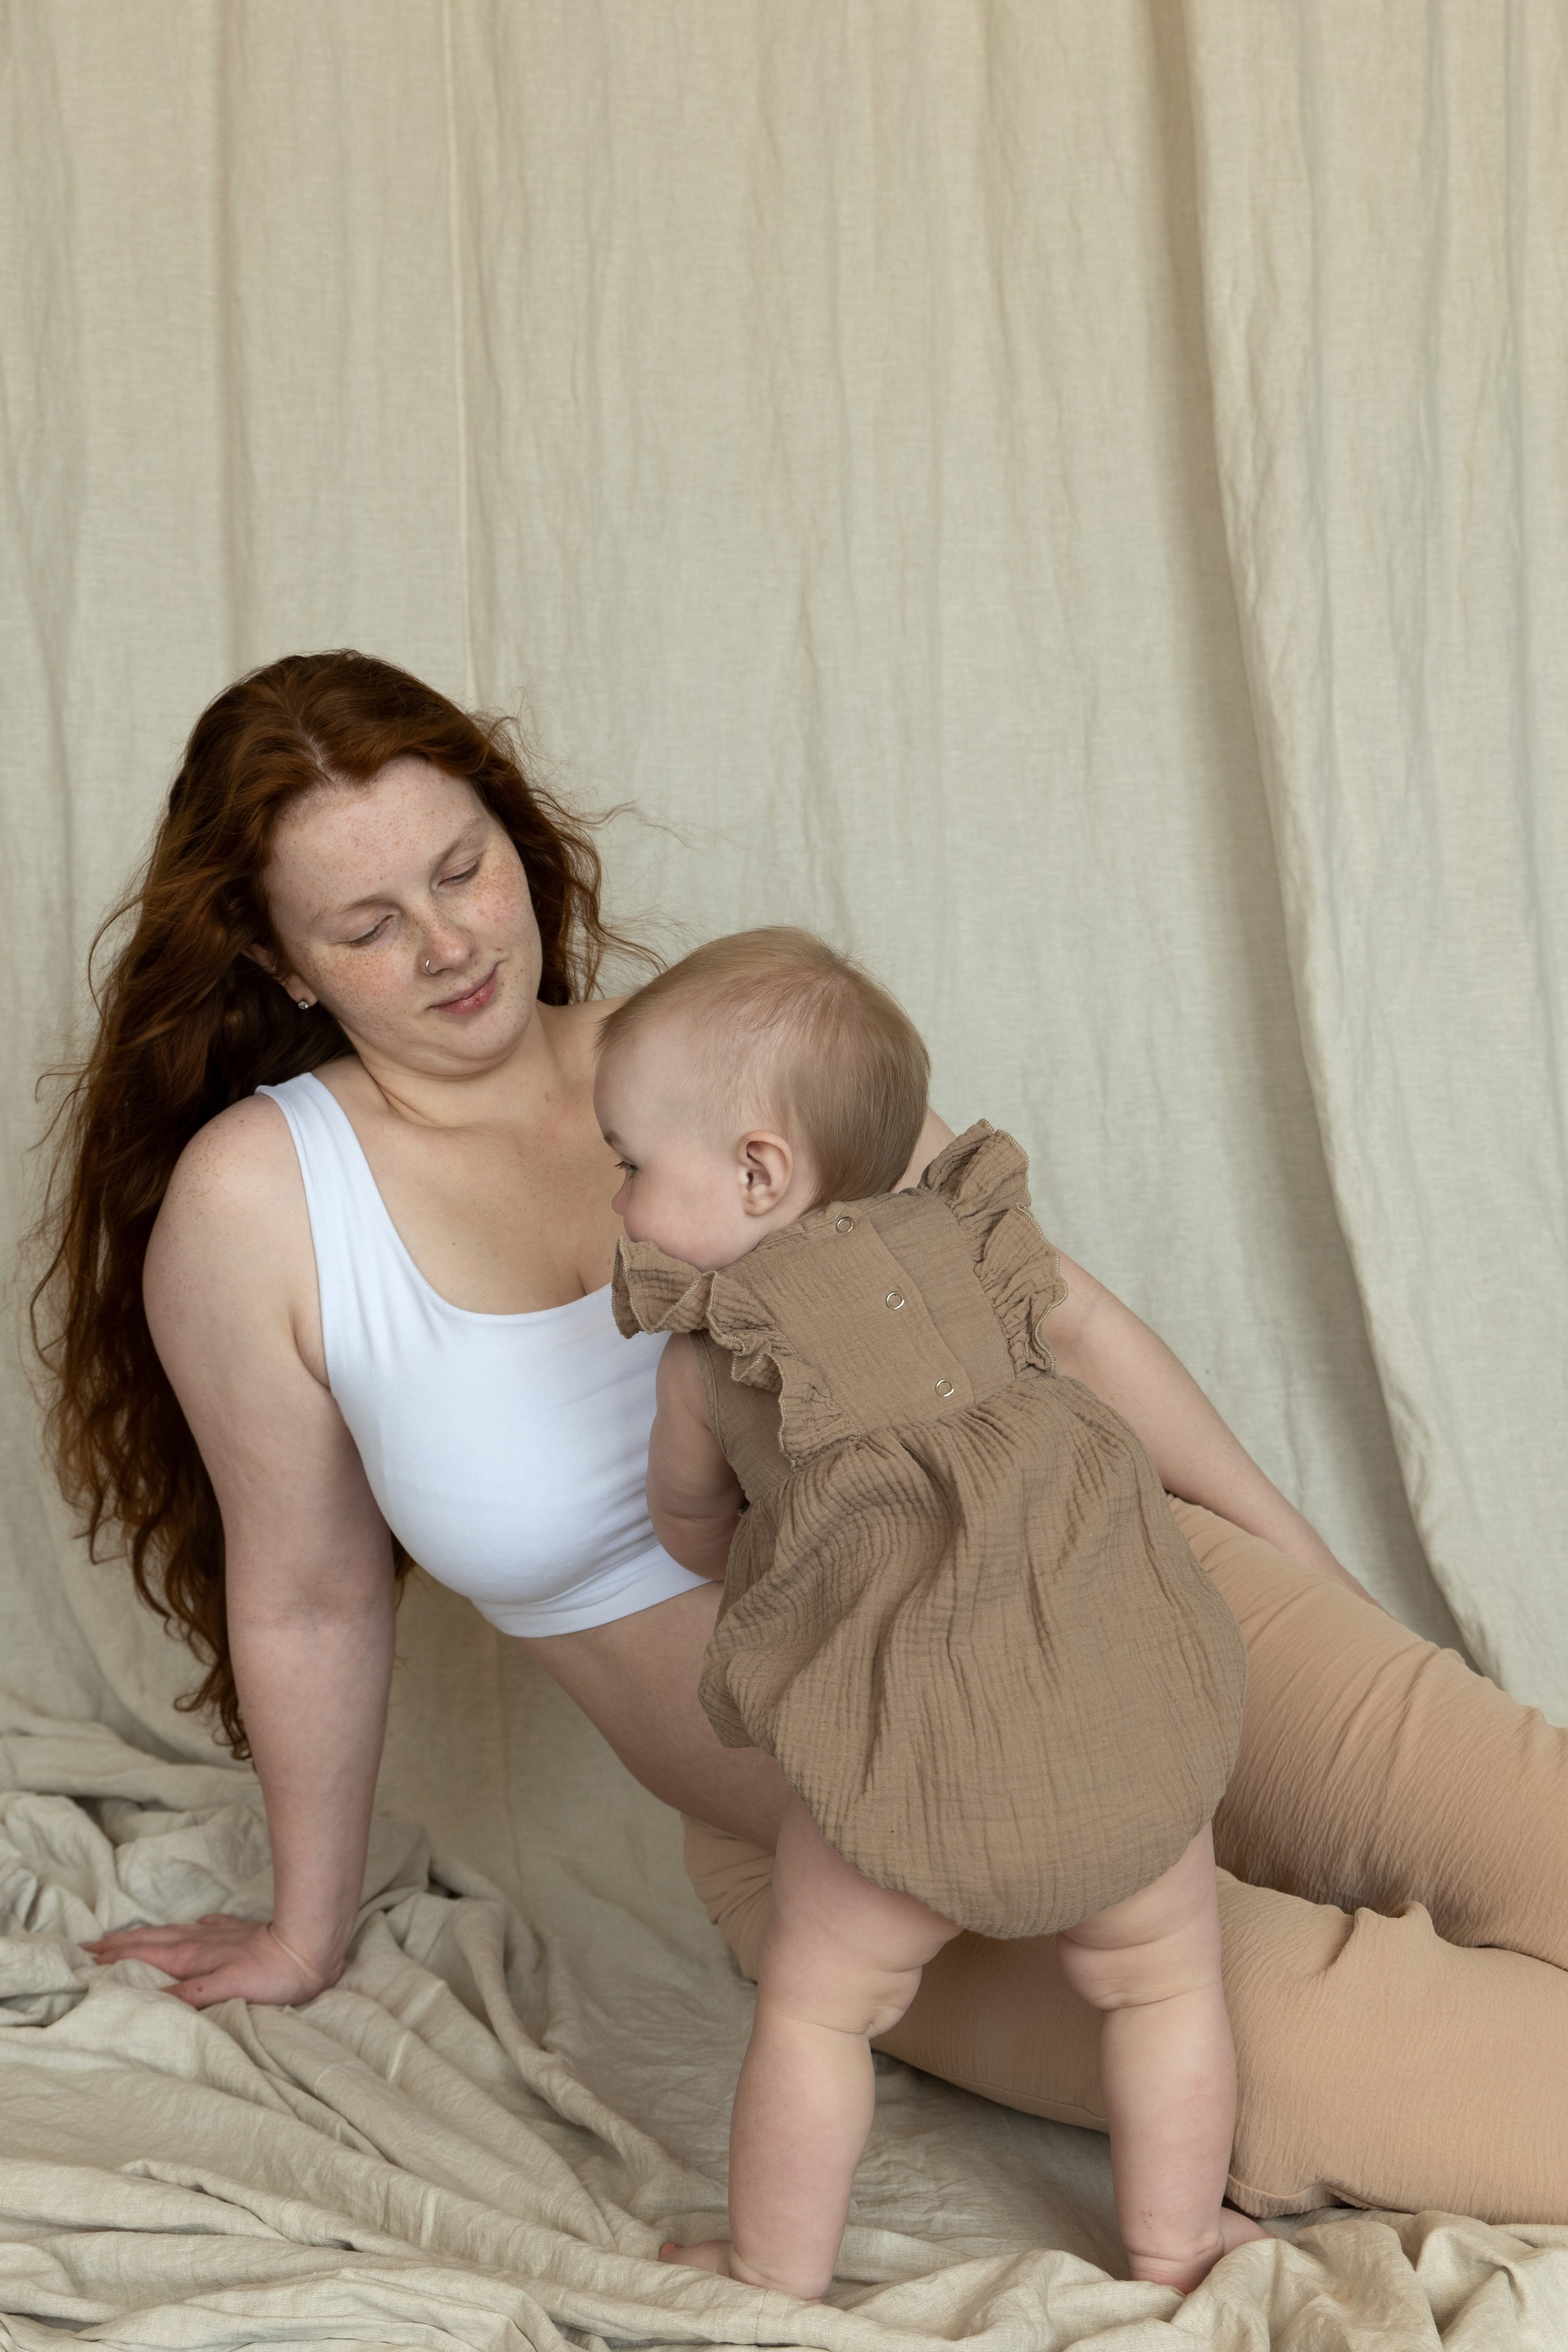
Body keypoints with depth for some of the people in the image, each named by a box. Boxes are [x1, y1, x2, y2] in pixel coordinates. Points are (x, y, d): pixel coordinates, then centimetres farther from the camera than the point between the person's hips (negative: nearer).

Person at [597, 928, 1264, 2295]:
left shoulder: (709, 1353, 7)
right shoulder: (970, 1248, 14)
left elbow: (691, 1534, 26)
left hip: (912, 1747, -2)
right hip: (1126, 1703, 3)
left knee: (817, 2007, 18)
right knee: (1165, 1983, 23)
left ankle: (777, 2279, 30)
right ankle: (1174, 2250, 34)